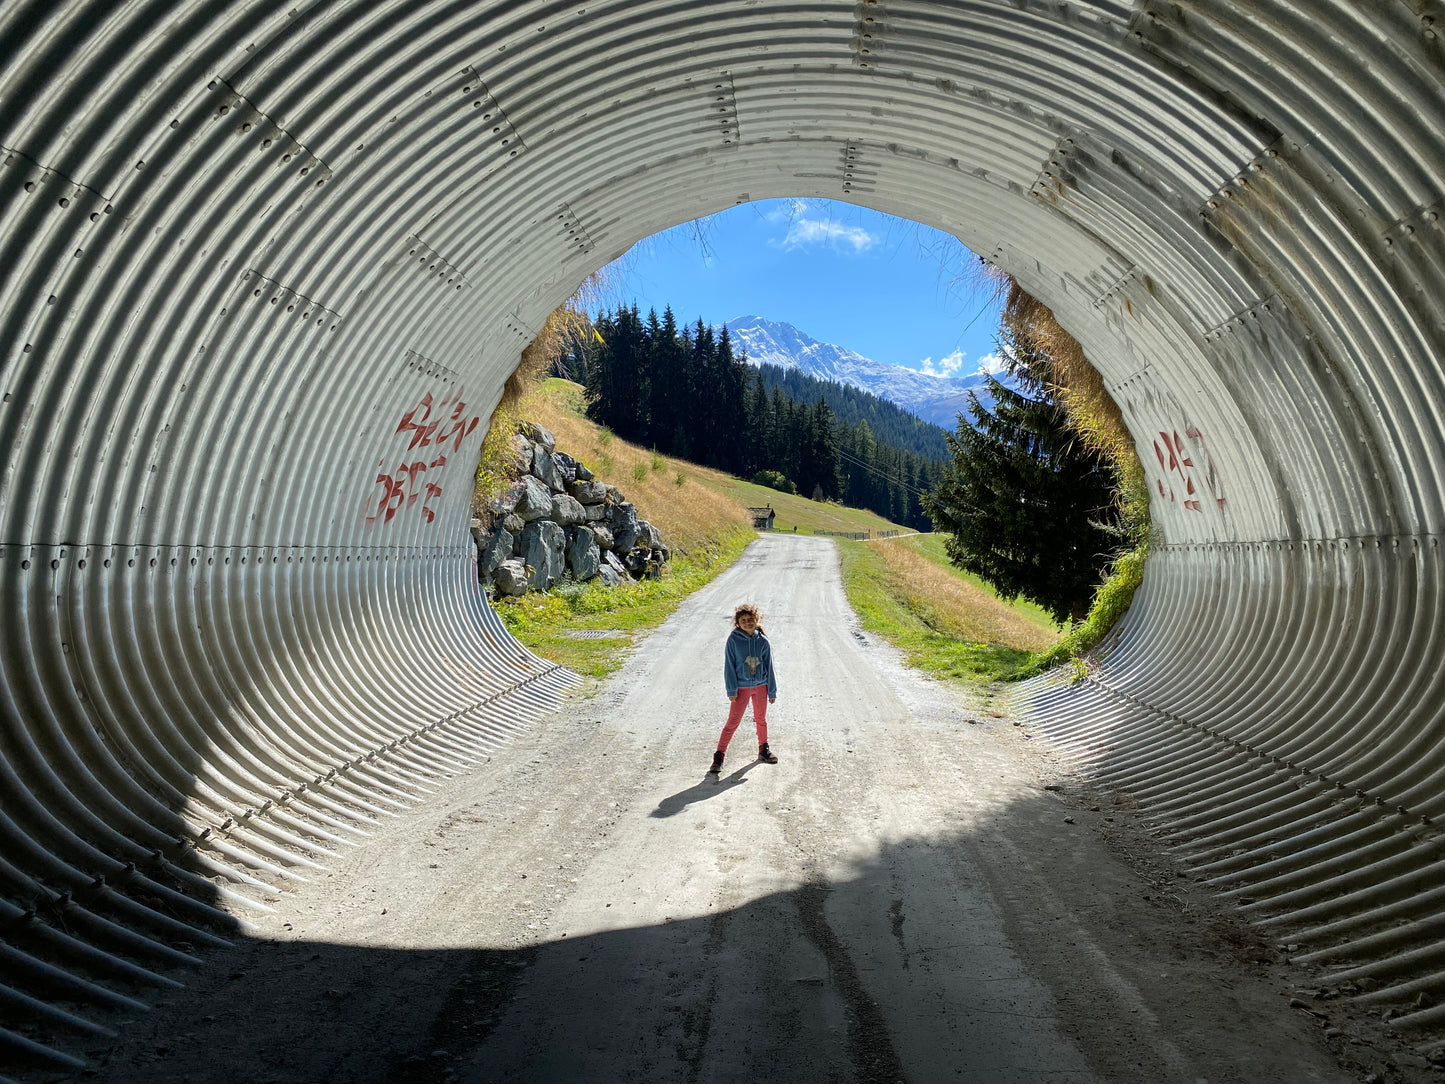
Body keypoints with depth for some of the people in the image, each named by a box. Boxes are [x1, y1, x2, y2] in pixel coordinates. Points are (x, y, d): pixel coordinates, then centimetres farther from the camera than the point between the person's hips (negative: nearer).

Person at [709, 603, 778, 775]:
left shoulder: (763, 642, -1)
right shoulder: (733, 640, -8)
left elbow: (769, 667, 5)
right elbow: (729, 665, -6)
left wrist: (772, 691, 7)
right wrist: (731, 690, -10)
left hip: (761, 686, 3)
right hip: (742, 687, -3)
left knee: (761, 720, 16)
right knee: (733, 721, -4)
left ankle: (763, 750, 34)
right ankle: (719, 756, 0)